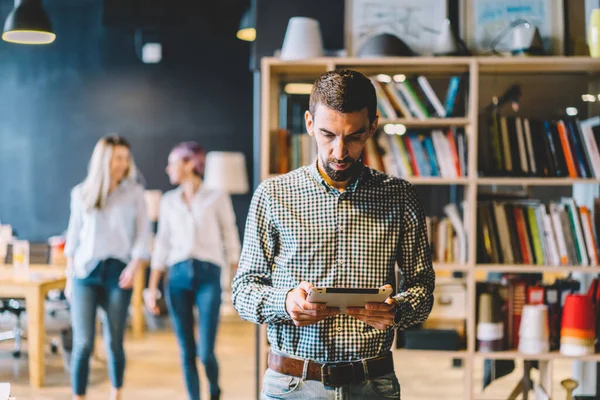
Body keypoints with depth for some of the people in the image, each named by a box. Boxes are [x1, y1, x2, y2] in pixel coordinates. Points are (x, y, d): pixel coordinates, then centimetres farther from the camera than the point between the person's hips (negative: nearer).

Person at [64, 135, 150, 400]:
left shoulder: (134, 192, 3)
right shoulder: (81, 194, 6)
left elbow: (143, 234, 1)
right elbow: (74, 236, 11)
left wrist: (134, 266, -15)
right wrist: (69, 278, 9)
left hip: (118, 271, 0)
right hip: (86, 271, 0)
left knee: (114, 342, 5)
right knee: (83, 343, -6)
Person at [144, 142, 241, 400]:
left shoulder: (216, 199, 1)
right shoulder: (168, 202, 11)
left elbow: (231, 241, 4)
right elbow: (162, 245, 12)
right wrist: (152, 287, 8)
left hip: (208, 275, -3)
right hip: (177, 276, 3)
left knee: (206, 352, -6)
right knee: (186, 352, 2)